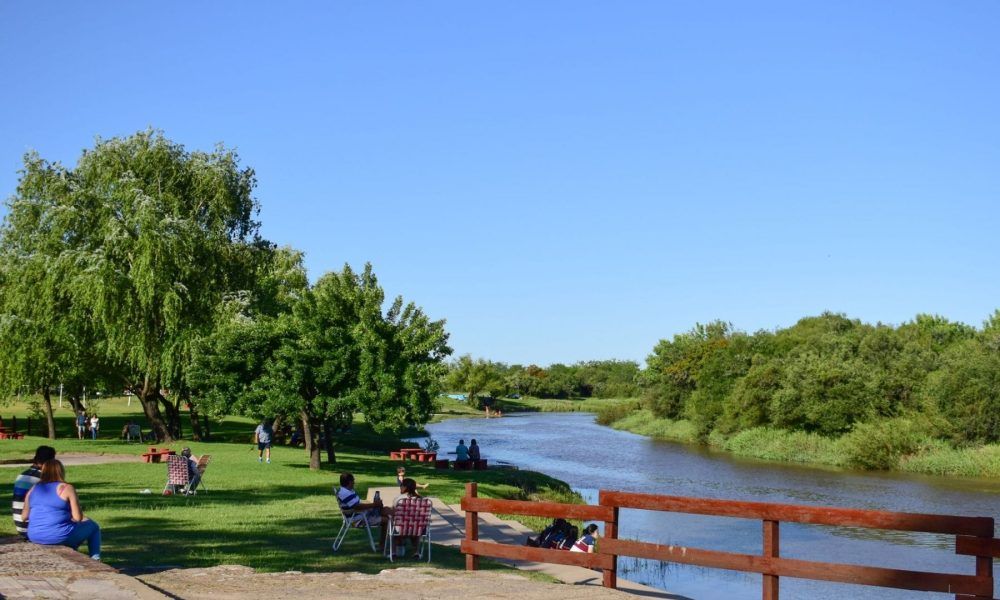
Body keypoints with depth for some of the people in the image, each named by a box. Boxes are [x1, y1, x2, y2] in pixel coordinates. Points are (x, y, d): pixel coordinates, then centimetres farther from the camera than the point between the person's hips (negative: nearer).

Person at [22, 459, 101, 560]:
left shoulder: (33, 489, 7)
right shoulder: (67, 488, -7)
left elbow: (24, 516, 10)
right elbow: (78, 517, -9)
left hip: (34, 537, 6)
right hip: (59, 537, -6)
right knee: (93, 526, 20)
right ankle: (95, 560, 14)